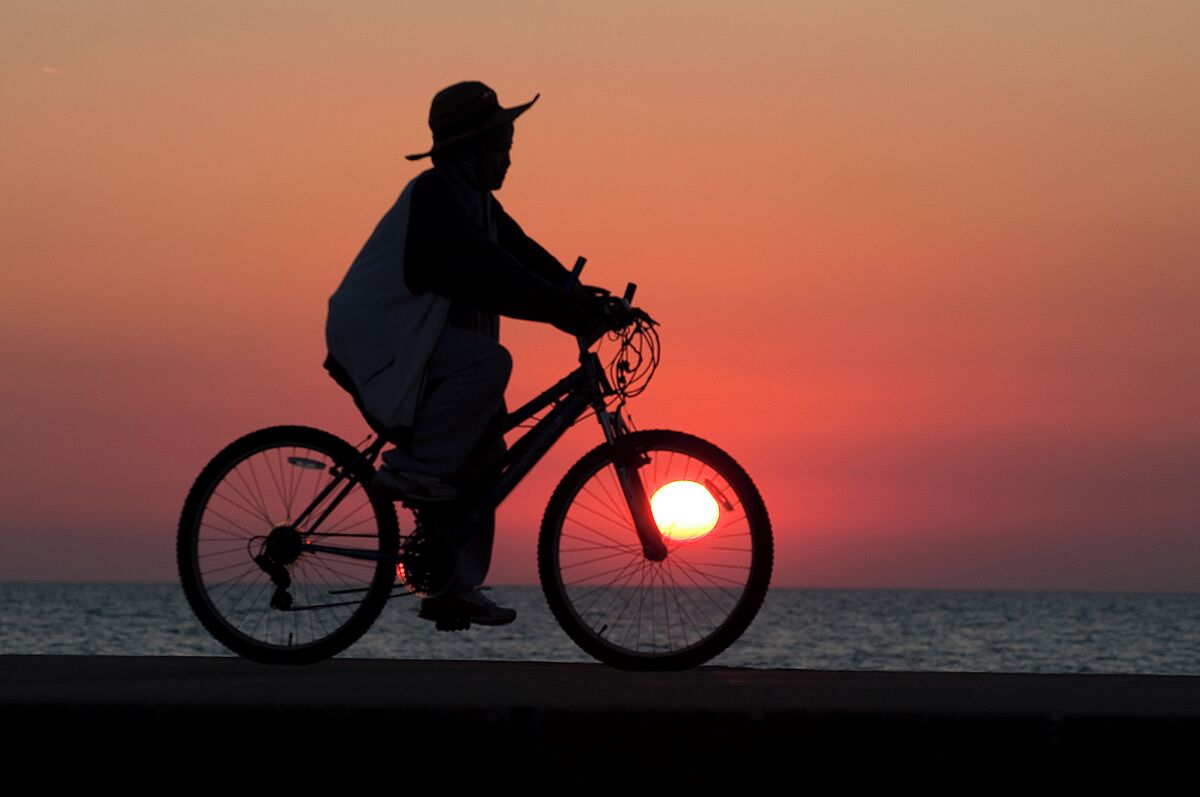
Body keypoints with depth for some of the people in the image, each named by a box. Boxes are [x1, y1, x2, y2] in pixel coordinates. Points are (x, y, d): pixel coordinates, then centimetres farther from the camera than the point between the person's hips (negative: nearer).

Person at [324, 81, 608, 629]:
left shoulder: (476, 202, 14)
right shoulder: (433, 198, -18)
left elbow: (522, 255, 10)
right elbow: (488, 273, -29)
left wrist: (582, 298, -6)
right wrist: (567, 311, -34)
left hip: (419, 345, 10)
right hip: (377, 343, -10)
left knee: (480, 455, 3)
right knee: (489, 361, -30)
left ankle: (455, 588, 6)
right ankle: (412, 470, -20)